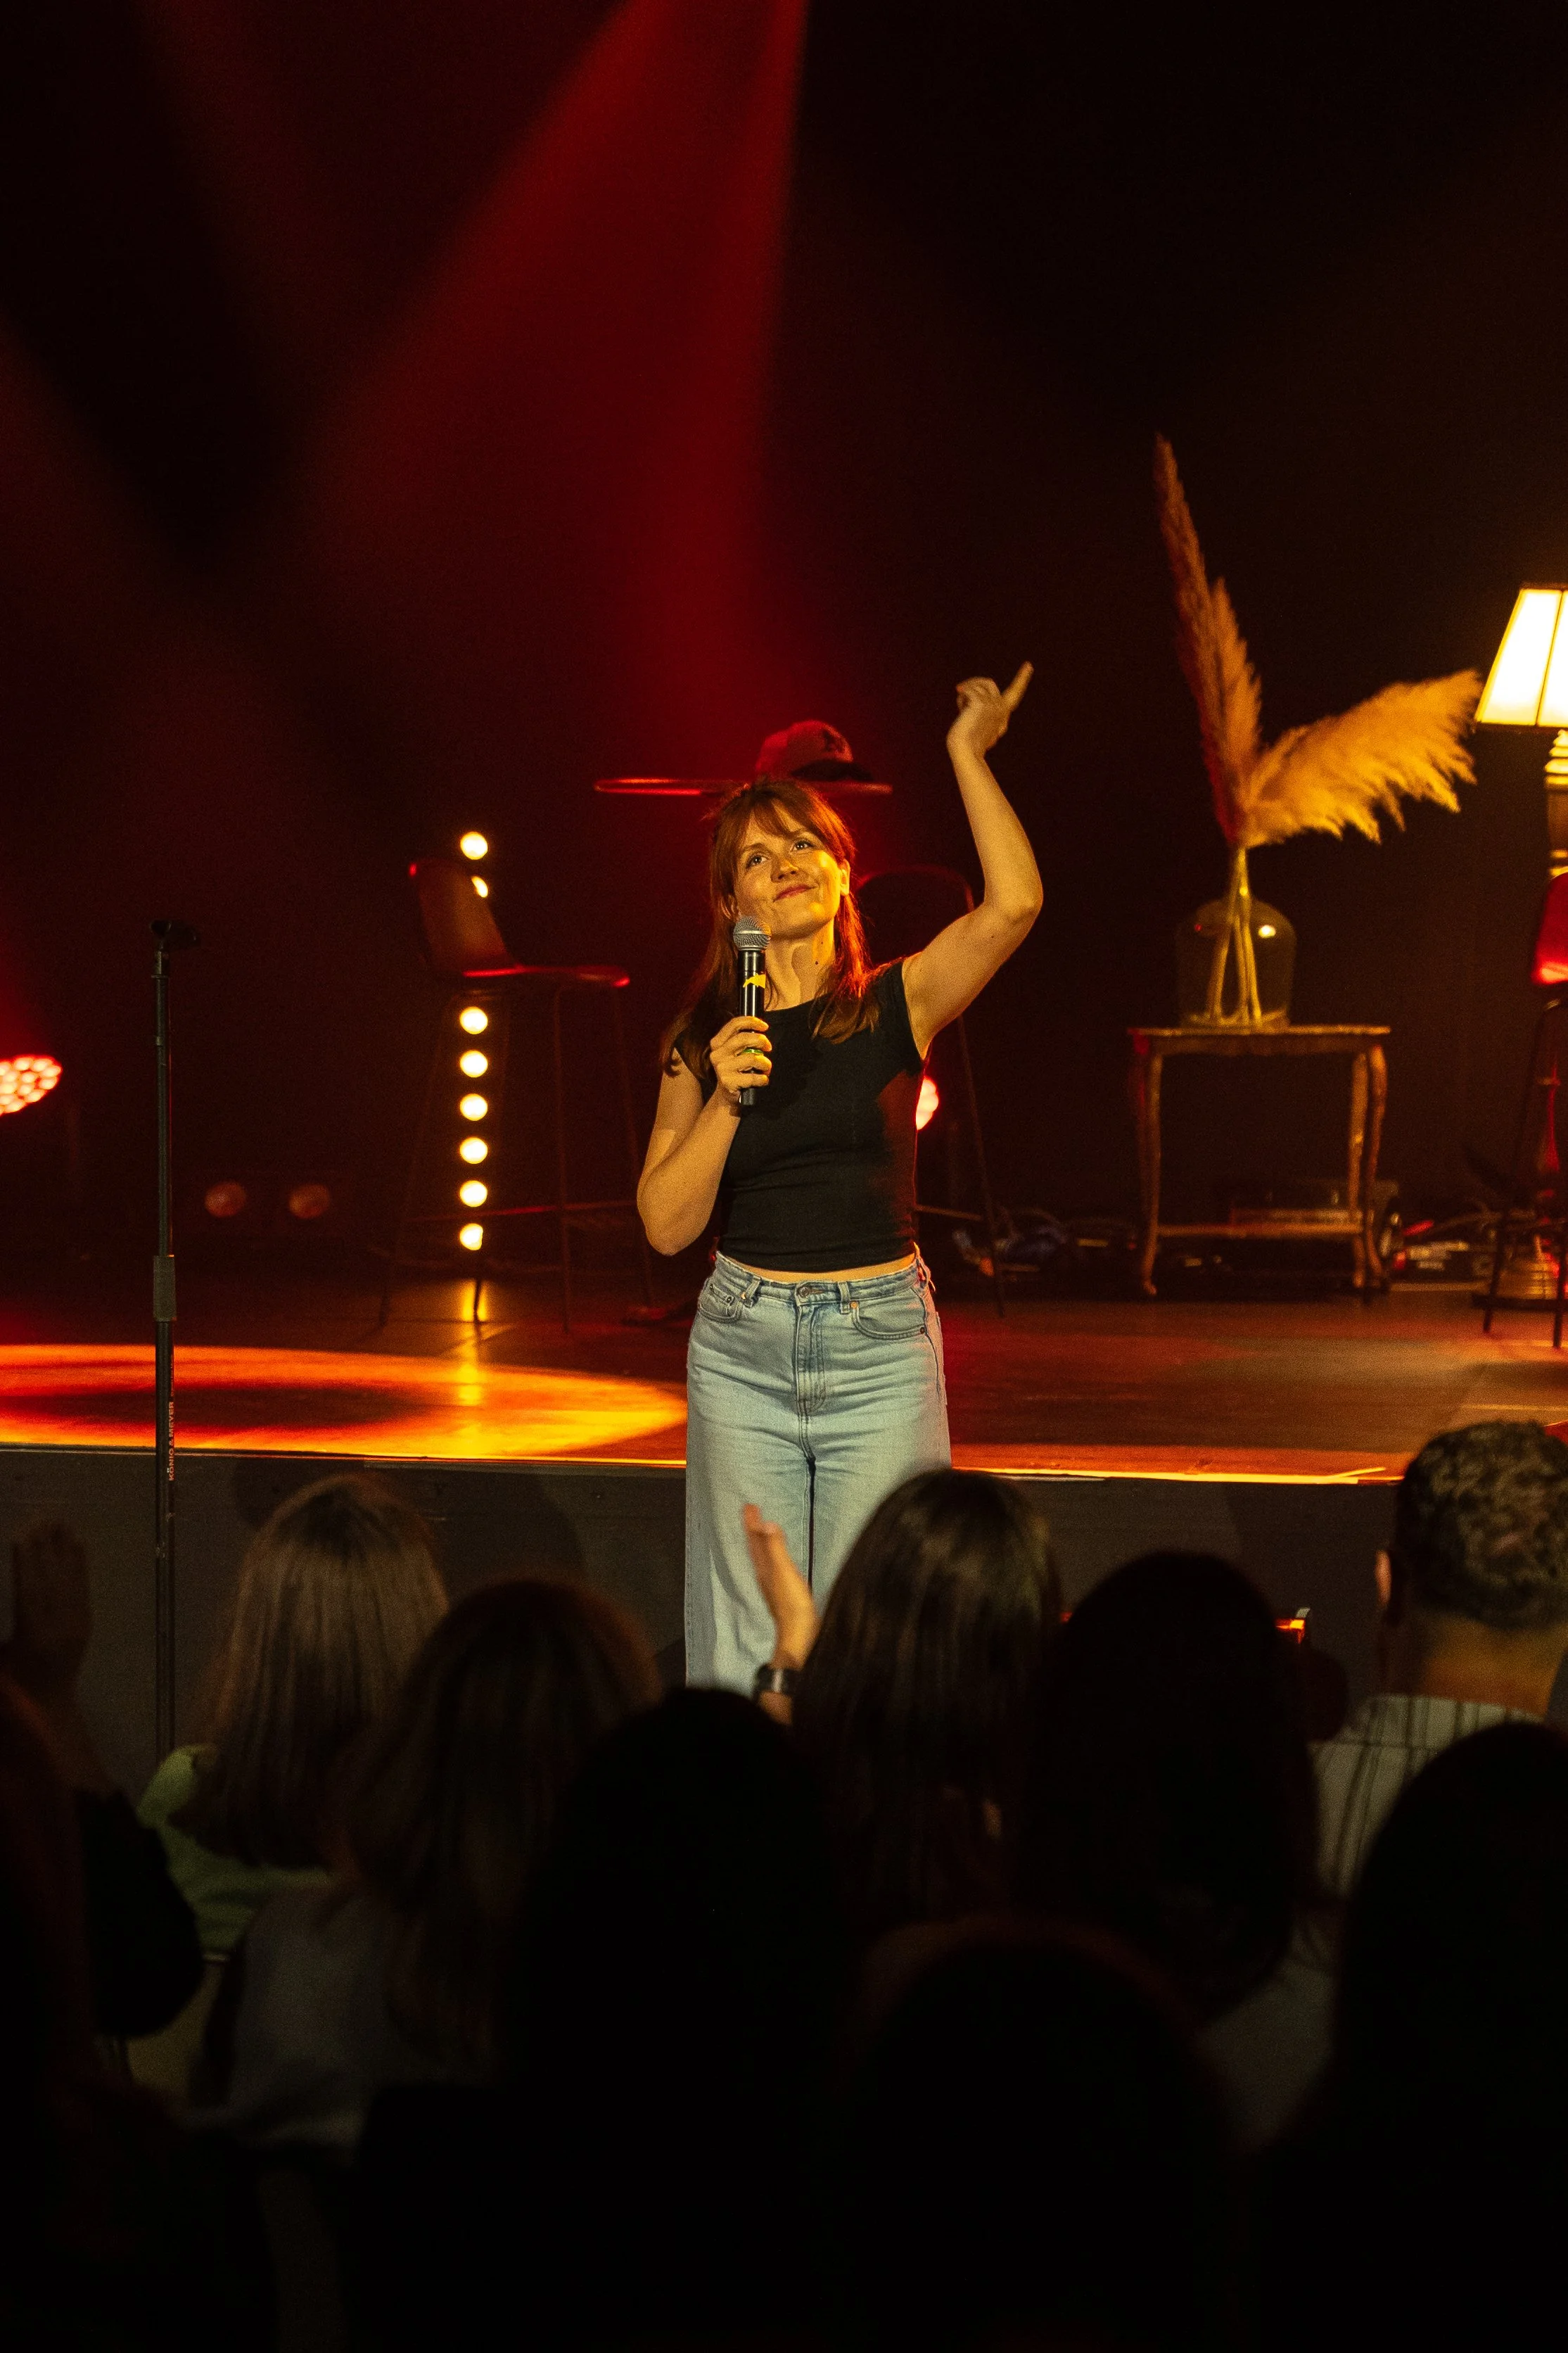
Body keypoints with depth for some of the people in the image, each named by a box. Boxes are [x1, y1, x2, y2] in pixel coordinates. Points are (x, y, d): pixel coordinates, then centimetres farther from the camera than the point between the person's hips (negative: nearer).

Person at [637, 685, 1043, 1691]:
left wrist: (967, 753, -13)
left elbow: (1015, 903, -17)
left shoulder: (896, 1005, 0)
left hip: (882, 1342, -2)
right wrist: (725, 1099, -13)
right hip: (743, 1347, 2)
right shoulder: (705, 1042, 5)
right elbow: (668, 1224, 0)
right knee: (747, 1638, 2)